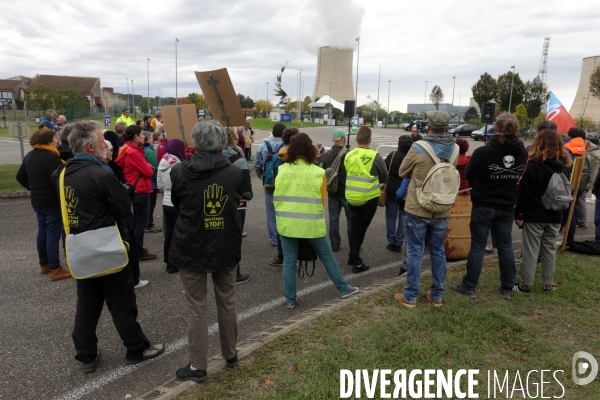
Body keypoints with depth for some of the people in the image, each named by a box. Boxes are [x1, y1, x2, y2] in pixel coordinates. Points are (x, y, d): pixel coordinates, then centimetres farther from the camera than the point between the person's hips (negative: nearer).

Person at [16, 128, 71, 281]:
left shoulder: (29, 156, 9)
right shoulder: (52, 157, -19)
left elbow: (20, 177, 15)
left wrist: (34, 188, 19)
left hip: (37, 201, 9)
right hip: (52, 202, -9)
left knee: (42, 231, 17)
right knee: (53, 234, -3)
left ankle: (44, 264, 28)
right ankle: (55, 270, 3)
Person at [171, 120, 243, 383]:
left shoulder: (180, 172, -10)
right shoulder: (235, 173, -6)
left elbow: (176, 205, 7)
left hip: (191, 248, -2)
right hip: (226, 247, 2)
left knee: (197, 309, 8)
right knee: (227, 303, 17)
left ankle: (198, 366, 20)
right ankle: (230, 354, 33)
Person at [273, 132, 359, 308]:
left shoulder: (282, 170, -4)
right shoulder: (318, 173, -8)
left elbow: (276, 197, 6)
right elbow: (322, 201, 0)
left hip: (287, 223, 1)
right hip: (312, 224, -1)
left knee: (289, 261, 12)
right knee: (327, 257, 15)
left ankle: (290, 299, 19)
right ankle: (343, 289, 30)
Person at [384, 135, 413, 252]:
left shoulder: (392, 155, -5)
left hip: (392, 190, -1)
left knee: (391, 216, 9)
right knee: (403, 217, 11)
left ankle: (391, 243, 11)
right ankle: (398, 243, 11)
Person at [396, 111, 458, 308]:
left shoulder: (418, 147, -15)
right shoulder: (455, 149, 0)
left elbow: (402, 172, -1)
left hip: (417, 209, -4)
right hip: (441, 210, 4)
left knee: (415, 252, 4)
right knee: (438, 251, 14)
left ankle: (410, 296, 13)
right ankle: (437, 295, 24)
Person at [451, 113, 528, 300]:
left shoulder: (483, 152, -18)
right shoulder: (522, 153, -4)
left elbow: (469, 175, -4)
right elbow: (520, 178, 10)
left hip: (483, 206, -4)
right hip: (507, 207, 4)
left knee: (478, 246, 4)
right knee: (505, 246, 13)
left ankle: (469, 286, 13)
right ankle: (507, 288, 23)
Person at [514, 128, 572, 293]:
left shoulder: (533, 166, -13)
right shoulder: (563, 166, 5)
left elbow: (524, 192, -13)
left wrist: (518, 213, -8)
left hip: (534, 215, -5)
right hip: (555, 216, 5)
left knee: (530, 251, 1)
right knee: (550, 250, 13)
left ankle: (526, 284, 7)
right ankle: (549, 284, 20)